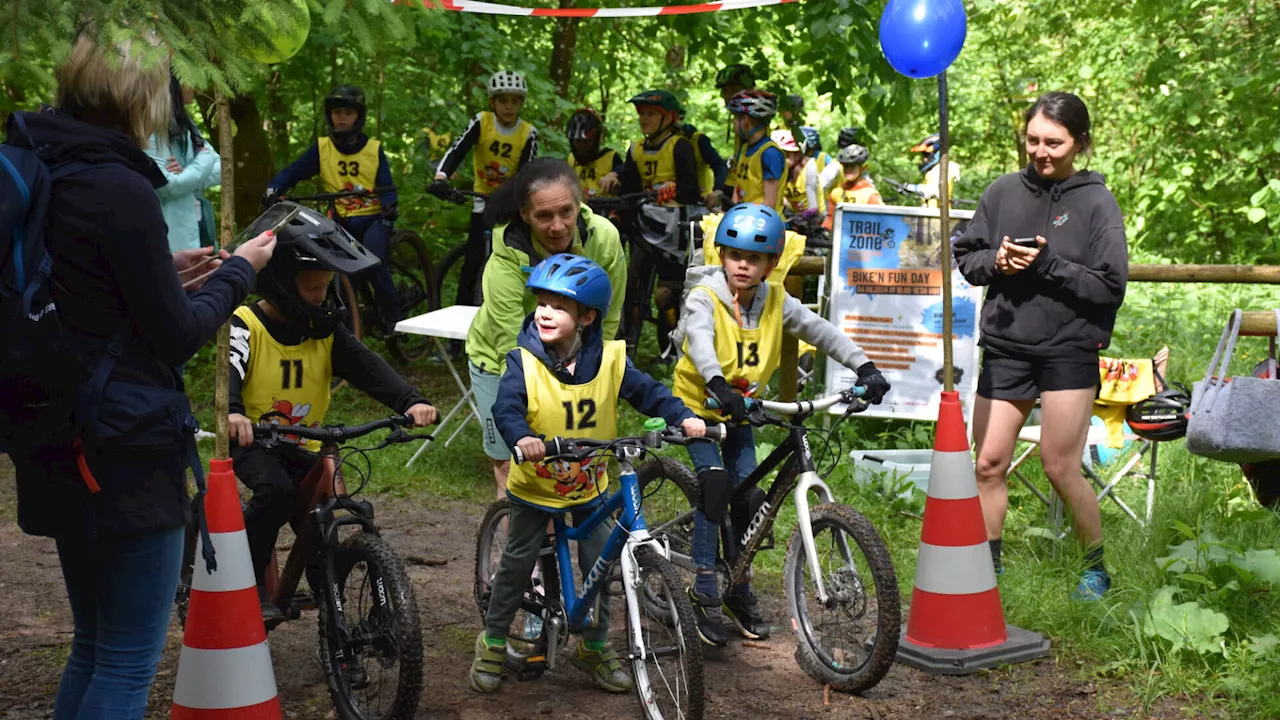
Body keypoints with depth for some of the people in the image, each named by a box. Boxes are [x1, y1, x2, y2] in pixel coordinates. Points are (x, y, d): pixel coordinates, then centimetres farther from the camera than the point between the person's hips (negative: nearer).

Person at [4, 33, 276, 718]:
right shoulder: (119, 187, -17)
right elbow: (177, 336, -11)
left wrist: (162, 272, 15)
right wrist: (237, 271, 3)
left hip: (55, 449, 9)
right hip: (125, 453, -9)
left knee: (94, 646, 20)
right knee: (129, 662, 0)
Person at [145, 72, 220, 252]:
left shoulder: (184, 124, 14)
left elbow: (223, 170, 8)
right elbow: (168, 187, -19)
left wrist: (189, 173, -12)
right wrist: (204, 160, -7)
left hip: (197, 229, 9)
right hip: (173, 237, -9)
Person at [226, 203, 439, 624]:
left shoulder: (324, 329, 1)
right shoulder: (246, 325, -12)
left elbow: (364, 365, -12)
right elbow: (230, 370, -29)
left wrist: (408, 401, -30)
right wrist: (232, 412, -52)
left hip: (304, 445, 5)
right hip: (252, 439, -5)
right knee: (276, 490, -31)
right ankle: (250, 583, -15)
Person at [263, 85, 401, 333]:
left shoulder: (374, 149, 1)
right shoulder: (321, 148, 2)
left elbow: (386, 186, -3)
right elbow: (294, 171, -5)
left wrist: (390, 208, -25)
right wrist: (273, 189, -24)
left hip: (372, 219, -2)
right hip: (340, 221, 2)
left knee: (373, 264, -26)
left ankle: (392, 315, -7)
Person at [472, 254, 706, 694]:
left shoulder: (609, 360, -11)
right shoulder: (524, 361, -17)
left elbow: (647, 392, -10)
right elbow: (506, 406, -29)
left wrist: (683, 417, -27)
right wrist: (521, 437, -49)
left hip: (588, 488, 2)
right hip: (535, 487, -2)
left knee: (600, 565, 5)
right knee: (518, 564, 8)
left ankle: (595, 646, 25)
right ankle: (492, 643, 27)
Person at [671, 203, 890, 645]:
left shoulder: (776, 303, -6)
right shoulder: (704, 298, -20)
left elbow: (820, 331, -12)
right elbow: (699, 339, -38)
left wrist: (864, 368, -26)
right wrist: (718, 385, -57)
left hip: (740, 410, 4)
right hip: (697, 404, -4)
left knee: (745, 492, -3)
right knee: (715, 481, -20)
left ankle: (739, 591, 13)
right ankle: (704, 590, -13)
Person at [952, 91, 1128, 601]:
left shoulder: (1095, 202, -4)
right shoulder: (1004, 191, 5)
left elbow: (1110, 286, -8)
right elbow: (965, 258, 12)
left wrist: (1047, 263, -18)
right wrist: (995, 262, -9)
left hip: (1069, 351, -3)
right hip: (1005, 347, 4)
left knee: (1061, 467, -1)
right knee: (989, 463, 4)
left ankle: (1097, 568, 18)